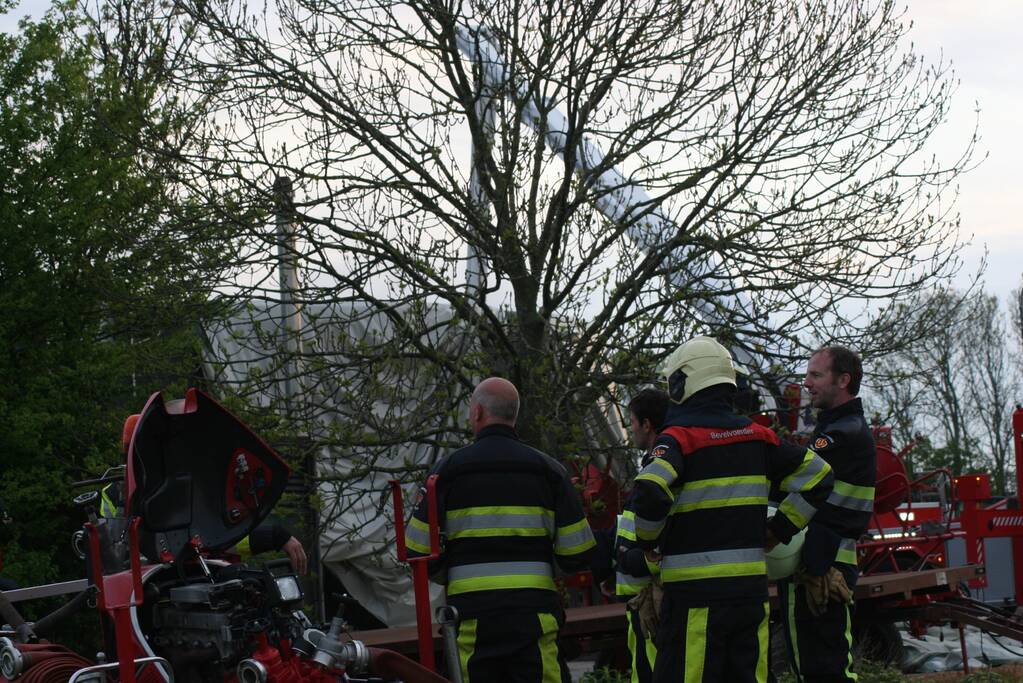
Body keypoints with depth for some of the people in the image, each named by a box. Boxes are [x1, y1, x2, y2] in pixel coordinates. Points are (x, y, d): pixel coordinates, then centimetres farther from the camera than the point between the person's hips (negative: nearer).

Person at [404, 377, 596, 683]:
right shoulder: (547, 469, 5)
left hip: (470, 614, 0)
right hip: (533, 612, 0)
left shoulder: (448, 469, 3)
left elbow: (418, 551, 1)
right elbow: (578, 553, 3)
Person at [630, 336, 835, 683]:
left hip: (695, 593, -6)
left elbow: (649, 494, -25)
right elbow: (816, 475, 12)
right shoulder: (757, 437, 9)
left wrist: (648, 541, -6)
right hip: (751, 589, 6)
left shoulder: (678, 439, -8)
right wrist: (778, 530, 14)